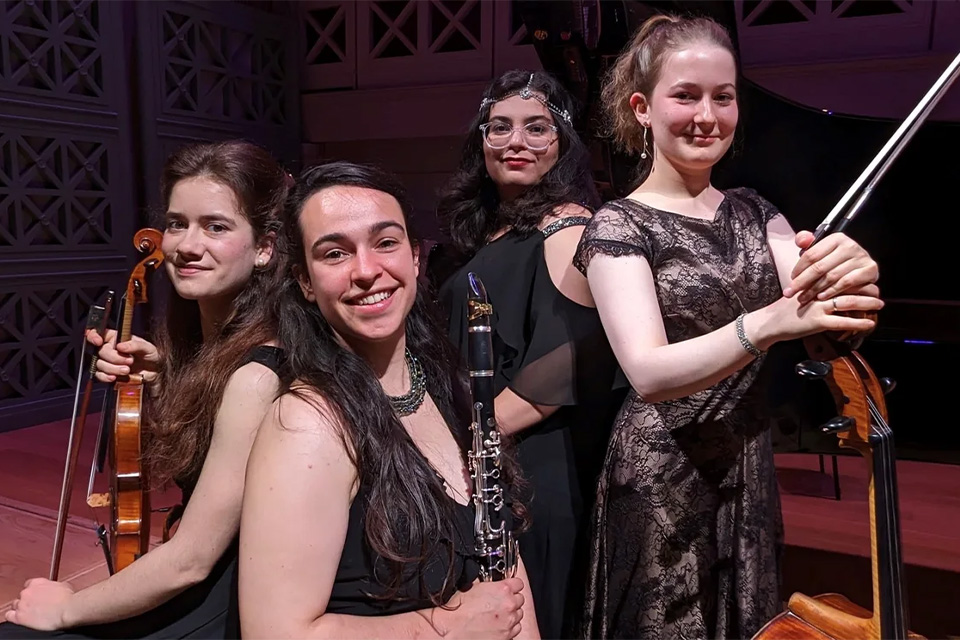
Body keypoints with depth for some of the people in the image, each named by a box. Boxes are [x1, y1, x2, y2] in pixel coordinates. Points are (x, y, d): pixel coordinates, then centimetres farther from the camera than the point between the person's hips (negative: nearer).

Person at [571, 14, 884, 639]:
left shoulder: (755, 211, 6)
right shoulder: (619, 225, -12)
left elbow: (814, 310, -10)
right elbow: (647, 372, -26)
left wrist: (851, 277, -32)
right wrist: (767, 323, -40)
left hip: (751, 472, 6)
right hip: (663, 478, -5)